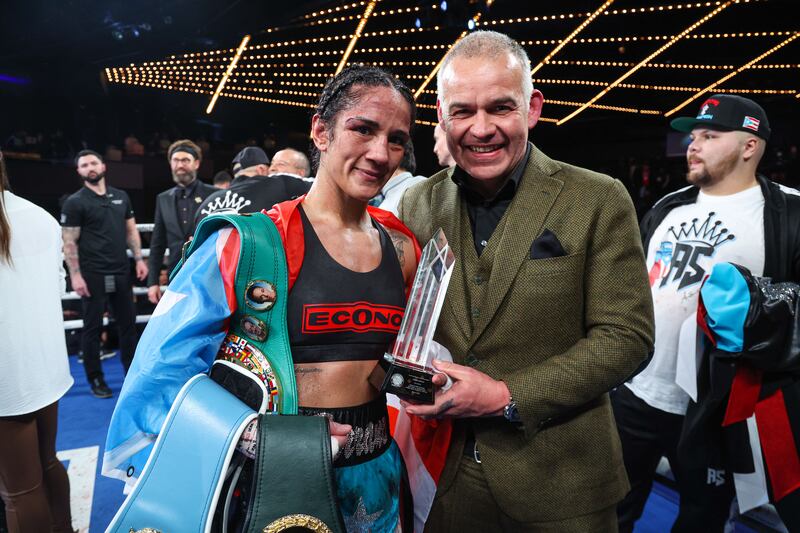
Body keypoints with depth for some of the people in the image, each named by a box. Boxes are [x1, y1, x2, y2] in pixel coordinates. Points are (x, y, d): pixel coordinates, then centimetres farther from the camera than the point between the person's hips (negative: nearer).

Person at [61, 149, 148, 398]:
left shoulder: (121, 197, 9)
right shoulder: (74, 202, -4)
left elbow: (131, 230, 14)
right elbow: (69, 242, -7)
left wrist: (138, 259, 4)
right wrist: (75, 275, -14)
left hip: (122, 272, 4)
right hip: (92, 275, -4)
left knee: (128, 322, 11)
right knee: (93, 326, 5)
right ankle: (96, 379, 18)